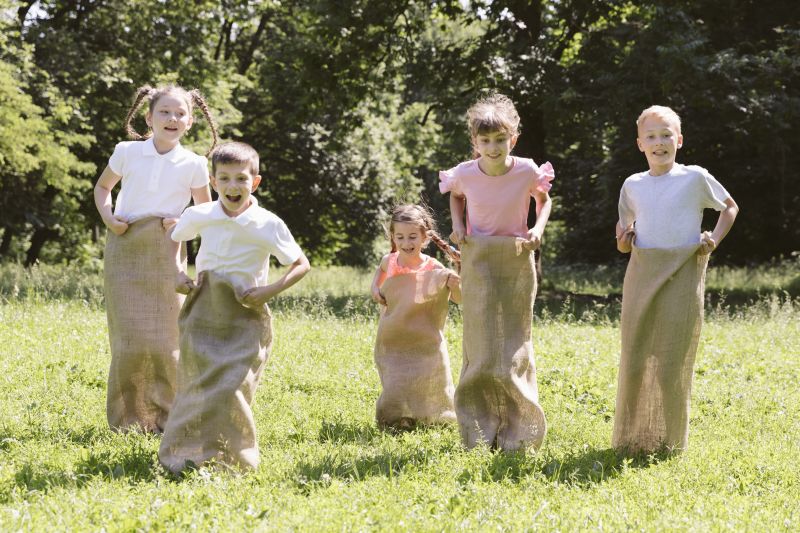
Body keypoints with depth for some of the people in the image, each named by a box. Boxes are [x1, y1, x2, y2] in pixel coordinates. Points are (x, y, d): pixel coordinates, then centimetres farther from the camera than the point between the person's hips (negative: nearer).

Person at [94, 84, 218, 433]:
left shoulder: (193, 164, -1)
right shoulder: (127, 152, 1)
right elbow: (103, 187, 17)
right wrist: (108, 218, -1)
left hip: (164, 251, 0)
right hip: (124, 248, 0)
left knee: (164, 335, -1)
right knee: (128, 336, -1)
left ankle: (166, 416, 10)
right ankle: (126, 416, 10)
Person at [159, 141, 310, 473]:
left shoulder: (268, 225, -10)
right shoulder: (199, 216, -3)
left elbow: (302, 265, -2)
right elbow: (173, 240, 18)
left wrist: (271, 290, -15)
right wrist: (177, 275, 3)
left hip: (245, 316, -3)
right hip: (203, 311, 3)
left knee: (231, 386, -11)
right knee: (198, 382, 4)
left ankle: (230, 457, 3)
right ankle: (188, 454, 18)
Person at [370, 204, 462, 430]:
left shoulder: (435, 271, -15)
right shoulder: (390, 261, -4)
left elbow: (460, 299, -8)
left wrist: (456, 283, -27)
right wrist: (375, 288, 4)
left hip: (424, 349, -3)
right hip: (391, 347, 3)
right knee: (390, 419, 7)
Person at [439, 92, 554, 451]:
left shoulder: (526, 172, -13)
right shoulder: (465, 174, -11)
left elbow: (544, 199, 8)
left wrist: (538, 229, -9)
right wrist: (457, 226, -2)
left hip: (517, 260, 0)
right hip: (478, 262, 0)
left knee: (515, 343, 4)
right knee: (481, 344, 0)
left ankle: (518, 431, 13)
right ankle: (479, 430, 8)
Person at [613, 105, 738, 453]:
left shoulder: (695, 178, 1)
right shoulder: (633, 186, 11)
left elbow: (730, 207, 15)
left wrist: (715, 239, 0)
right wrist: (623, 241, 1)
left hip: (682, 274, -3)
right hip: (641, 274, 3)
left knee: (672, 363, -4)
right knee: (634, 360, 3)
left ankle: (671, 441, 9)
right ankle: (630, 437, 14)